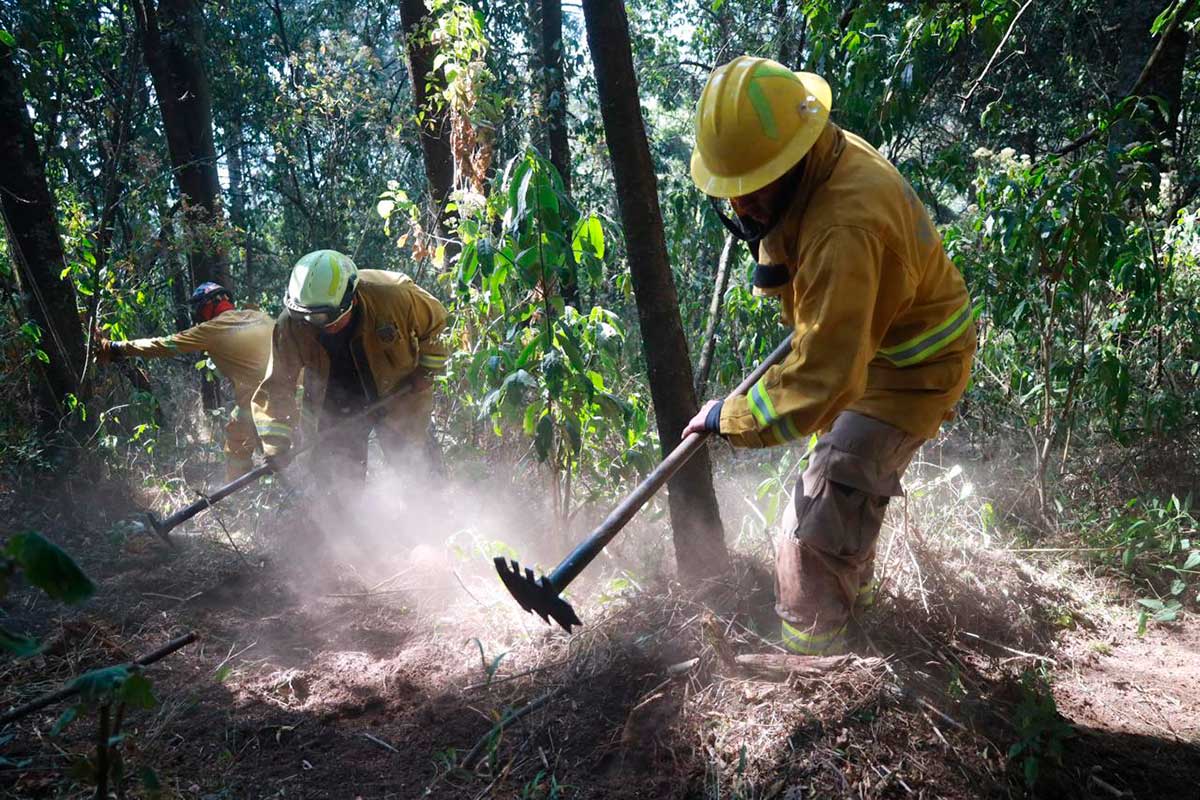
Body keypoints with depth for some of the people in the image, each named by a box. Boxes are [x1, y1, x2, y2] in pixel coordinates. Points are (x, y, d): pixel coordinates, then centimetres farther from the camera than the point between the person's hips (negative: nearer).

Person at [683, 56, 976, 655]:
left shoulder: (844, 228, -40)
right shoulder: (830, 156, -10)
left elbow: (822, 380, -40)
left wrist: (730, 417, -30)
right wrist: (770, 248, -7)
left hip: (909, 372, -10)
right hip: (868, 343, 10)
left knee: (817, 529, -16)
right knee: (852, 480, 28)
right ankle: (853, 593, 52)